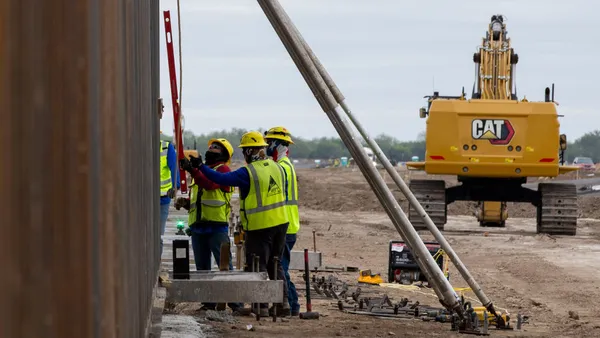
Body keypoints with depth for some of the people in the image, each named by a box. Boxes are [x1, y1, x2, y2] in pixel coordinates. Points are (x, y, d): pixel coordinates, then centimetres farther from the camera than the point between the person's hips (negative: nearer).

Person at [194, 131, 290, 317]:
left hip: (259, 227, -7)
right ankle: (283, 302, 13)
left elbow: (221, 178, -16)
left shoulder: (248, 172, -16)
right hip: (280, 223, 7)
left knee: (257, 266, 0)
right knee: (275, 264, 16)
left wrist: (201, 167, -5)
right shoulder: (277, 167, 6)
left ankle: (262, 305, -3)